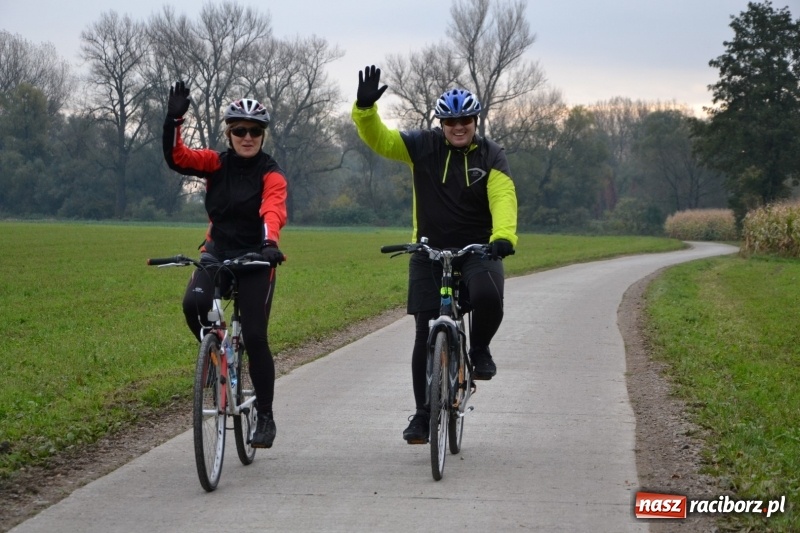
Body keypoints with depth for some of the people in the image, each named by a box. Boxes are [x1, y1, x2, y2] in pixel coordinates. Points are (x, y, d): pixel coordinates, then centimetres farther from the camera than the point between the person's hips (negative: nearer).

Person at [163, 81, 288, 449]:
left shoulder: (271, 174, -7)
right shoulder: (216, 164, 1)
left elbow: (273, 210, -26)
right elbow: (176, 157, -14)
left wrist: (270, 242, -46)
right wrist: (174, 119, -29)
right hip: (217, 251, 2)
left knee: (255, 337, -6)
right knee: (193, 303, -28)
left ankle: (265, 416, 8)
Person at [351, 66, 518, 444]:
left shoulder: (491, 156, -4)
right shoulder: (423, 146, -1)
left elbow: (503, 198, -19)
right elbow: (378, 139, -8)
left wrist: (504, 236, -39)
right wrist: (365, 108, -29)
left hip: (478, 251, -1)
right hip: (430, 252, 1)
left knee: (487, 297, -33)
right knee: (426, 335, -1)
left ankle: (479, 350, -1)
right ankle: (423, 413, 10)